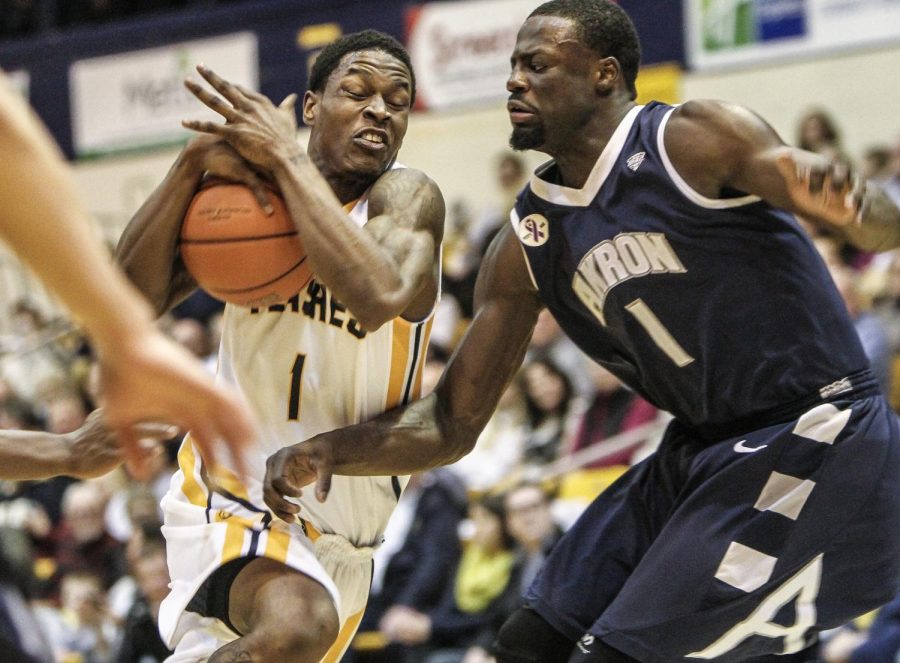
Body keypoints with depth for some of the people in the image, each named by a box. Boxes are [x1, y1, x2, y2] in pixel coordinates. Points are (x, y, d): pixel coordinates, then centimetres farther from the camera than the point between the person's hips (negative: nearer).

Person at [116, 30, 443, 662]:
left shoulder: (405, 197, -11)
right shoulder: (252, 185, -1)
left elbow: (379, 295, -34)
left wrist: (285, 157, -28)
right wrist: (194, 164, -21)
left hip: (341, 538, 2)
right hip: (236, 498, -1)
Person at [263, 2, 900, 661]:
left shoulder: (692, 139, -14)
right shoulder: (527, 245, 6)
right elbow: (452, 422, 8)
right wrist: (329, 451, -10)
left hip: (815, 440, -8)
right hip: (701, 452, 8)